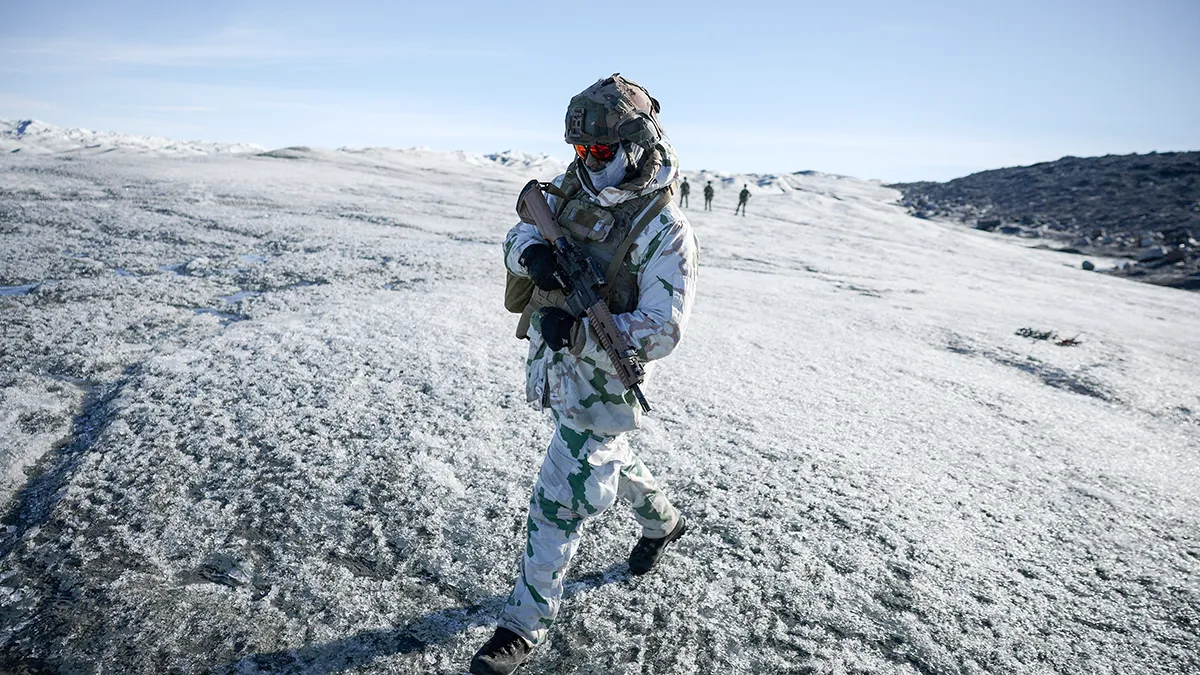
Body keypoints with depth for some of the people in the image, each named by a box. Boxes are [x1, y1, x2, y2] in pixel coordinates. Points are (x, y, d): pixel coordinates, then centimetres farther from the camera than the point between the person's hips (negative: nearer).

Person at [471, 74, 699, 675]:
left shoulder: (666, 232, -22)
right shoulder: (572, 189, -1)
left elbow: (661, 331, -24)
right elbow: (517, 236, 5)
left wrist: (578, 332, -35)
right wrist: (531, 252, -20)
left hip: (600, 384, -8)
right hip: (552, 367, 8)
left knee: (559, 504, 1)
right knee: (606, 458, 28)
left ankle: (525, 624, 20)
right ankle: (663, 522, 56)